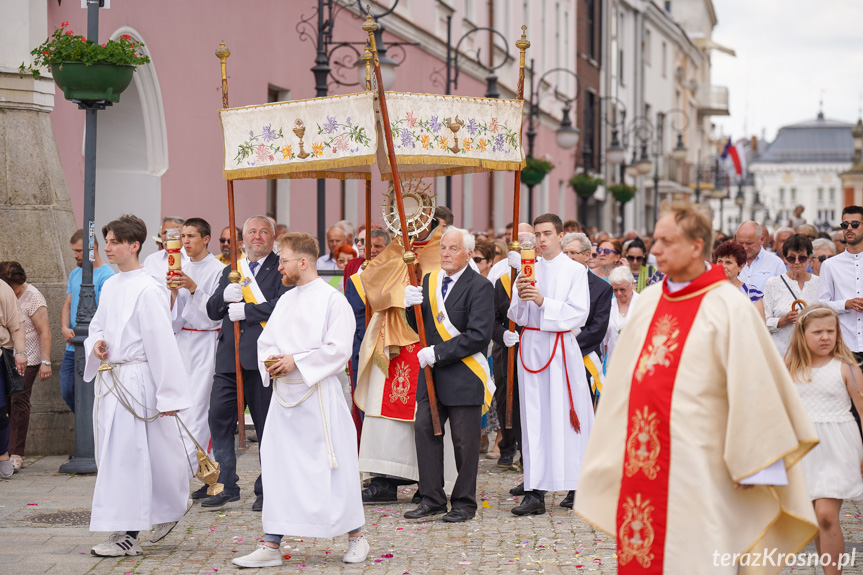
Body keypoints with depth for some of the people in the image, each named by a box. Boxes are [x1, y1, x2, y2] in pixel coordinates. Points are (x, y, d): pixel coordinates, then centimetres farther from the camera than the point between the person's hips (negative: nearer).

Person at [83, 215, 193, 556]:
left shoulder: (148, 290, -13)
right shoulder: (110, 286, 12)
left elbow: (162, 342, -14)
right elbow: (98, 325, 26)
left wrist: (169, 394, -15)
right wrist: (96, 343, 1)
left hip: (137, 381, -8)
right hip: (109, 381, 8)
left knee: (126, 454, -8)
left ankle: (126, 535, -1)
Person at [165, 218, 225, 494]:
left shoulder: (218, 270, -4)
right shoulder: (181, 269, 14)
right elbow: (175, 315, 13)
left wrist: (193, 288, -20)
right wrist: (173, 291, -6)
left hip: (206, 340, -6)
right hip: (183, 341, 6)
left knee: (198, 405, -11)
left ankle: (185, 469, -15)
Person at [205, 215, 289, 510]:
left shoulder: (281, 268, 2)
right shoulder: (230, 270, 20)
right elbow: (212, 311, 15)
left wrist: (246, 311, -11)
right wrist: (224, 297, -6)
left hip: (262, 356, -5)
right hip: (229, 356, 5)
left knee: (267, 423, 1)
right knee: (219, 416, -2)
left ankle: (267, 489, 11)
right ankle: (227, 486, 8)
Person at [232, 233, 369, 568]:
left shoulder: (332, 300, -8)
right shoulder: (286, 300, 15)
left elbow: (338, 349, -16)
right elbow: (265, 340, 19)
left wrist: (297, 361, -17)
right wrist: (269, 362, -2)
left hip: (318, 395, -7)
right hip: (284, 395, 7)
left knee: (331, 468, 1)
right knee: (278, 467, 5)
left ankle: (356, 537, 17)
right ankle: (271, 546, 8)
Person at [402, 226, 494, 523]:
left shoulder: (480, 287, -10)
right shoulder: (429, 281, 11)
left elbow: (478, 336, -17)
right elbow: (420, 327, 14)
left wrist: (438, 352, -19)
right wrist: (412, 306, -7)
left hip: (464, 374, -6)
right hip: (432, 374, 6)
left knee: (464, 440, 1)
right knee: (425, 429, 4)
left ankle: (464, 503, 12)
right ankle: (432, 499, 13)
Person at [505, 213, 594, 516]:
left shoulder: (575, 271, 2)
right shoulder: (528, 270, 13)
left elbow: (578, 314, -7)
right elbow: (517, 316, 11)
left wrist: (543, 302, -16)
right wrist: (520, 297, -9)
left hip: (562, 349, -3)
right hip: (531, 347, 3)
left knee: (566, 416, -4)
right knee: (534, 418, 0)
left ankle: (580, 486, 7)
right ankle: (535, 493, -2)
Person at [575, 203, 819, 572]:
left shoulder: (729, 307, -9)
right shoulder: (649, 300, 10)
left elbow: (752, 385, -10)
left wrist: (759, 464, -11)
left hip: (698, 467, -6)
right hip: (641, 459, 6)